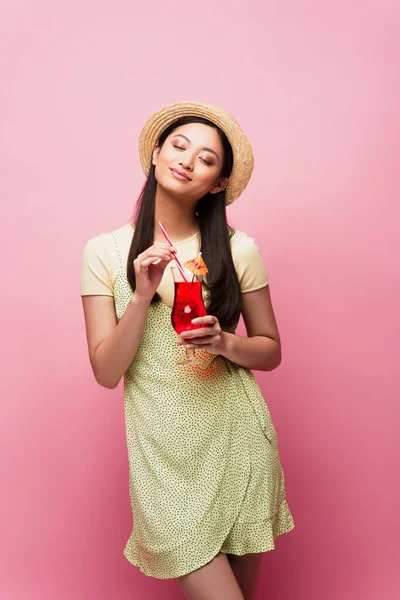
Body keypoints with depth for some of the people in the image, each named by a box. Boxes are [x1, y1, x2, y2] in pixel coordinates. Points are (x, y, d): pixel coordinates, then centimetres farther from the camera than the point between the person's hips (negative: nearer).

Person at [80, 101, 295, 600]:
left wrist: (224, 342, -15)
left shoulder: (238, 249, -2)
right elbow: (105, 372, -5)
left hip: (238, 435, 2)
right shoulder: (105, 250, -2)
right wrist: (143, 296, -18)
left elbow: (270, 351, 6)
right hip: (165, 446, -1)